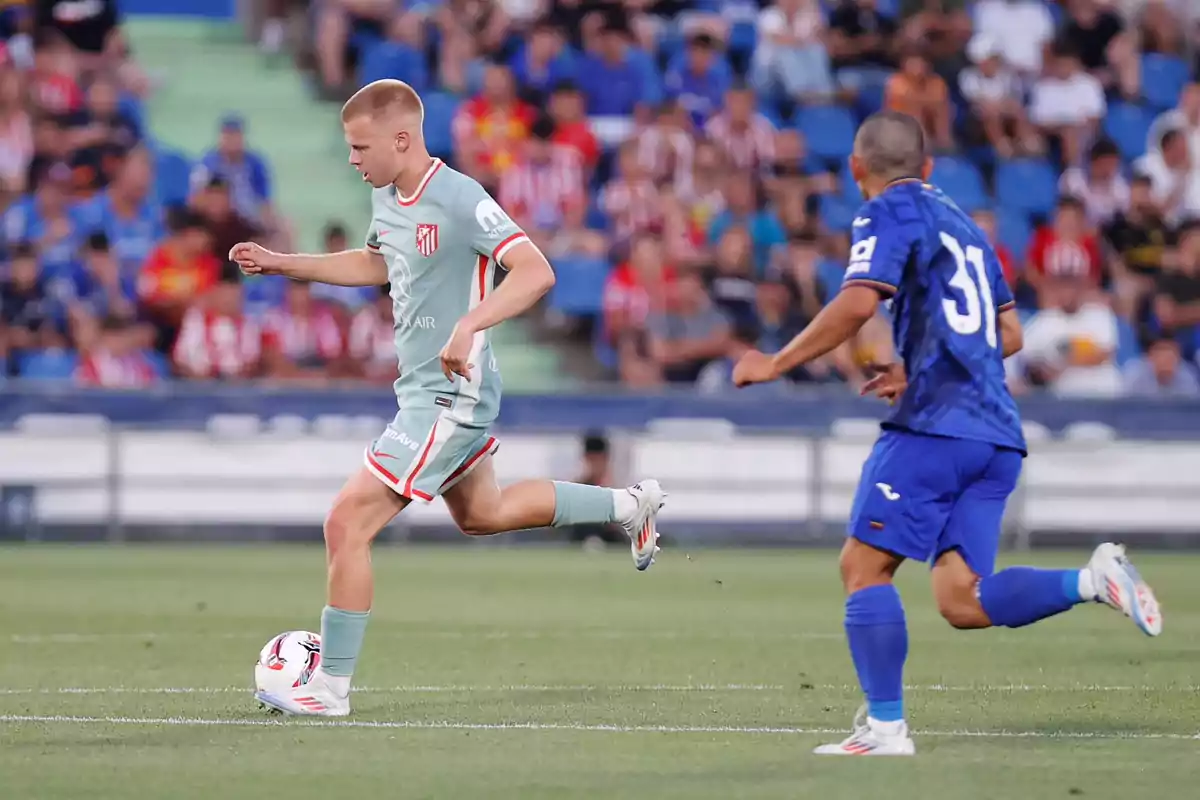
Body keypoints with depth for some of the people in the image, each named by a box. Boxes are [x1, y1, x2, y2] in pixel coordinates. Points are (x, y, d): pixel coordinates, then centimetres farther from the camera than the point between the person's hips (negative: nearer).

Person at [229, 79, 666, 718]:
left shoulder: (460, 201, -23)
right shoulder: (385, 197, 5)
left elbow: (535, 273, -29)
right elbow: (374, 264, 26)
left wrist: (470, 324, -42)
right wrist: (280, 264, 18)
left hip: (449, 396, -10)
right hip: (424, 392, 10)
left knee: (347, 524, -13)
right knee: (481, 515, 30)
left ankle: (331, 686, -5)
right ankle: (627, 506, 43)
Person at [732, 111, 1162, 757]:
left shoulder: (890, 212, -1)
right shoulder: (963, 224, 24)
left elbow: (857, 304, -16)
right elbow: (1008, 334, 28)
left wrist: (775, 364, -9)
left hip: (934, 425, -8)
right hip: (996, 434, 8)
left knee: (864, 564, -3)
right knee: (961, 600, 4)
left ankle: (885, 726, -8)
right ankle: (1092, 580, -12)